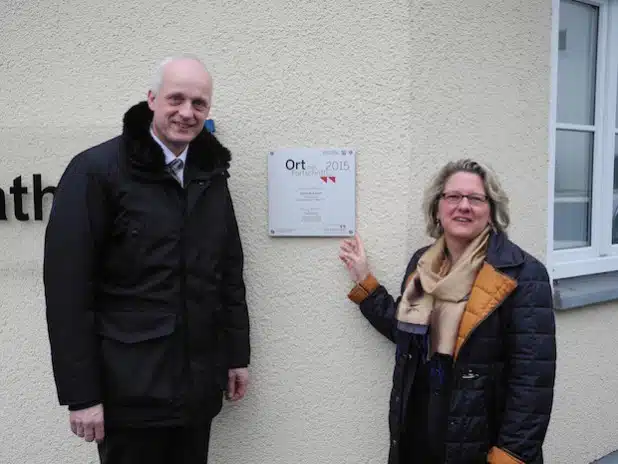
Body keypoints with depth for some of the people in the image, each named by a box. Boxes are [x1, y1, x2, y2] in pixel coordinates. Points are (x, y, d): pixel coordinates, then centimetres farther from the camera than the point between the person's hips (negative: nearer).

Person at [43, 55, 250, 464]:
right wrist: (80, 393, -12)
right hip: (130, 389, -5)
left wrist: (237, 354, 11)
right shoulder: (96, 170, -11)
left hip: (198, 384, 5)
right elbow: (67, 288, -13)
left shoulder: (211, 174, 7)